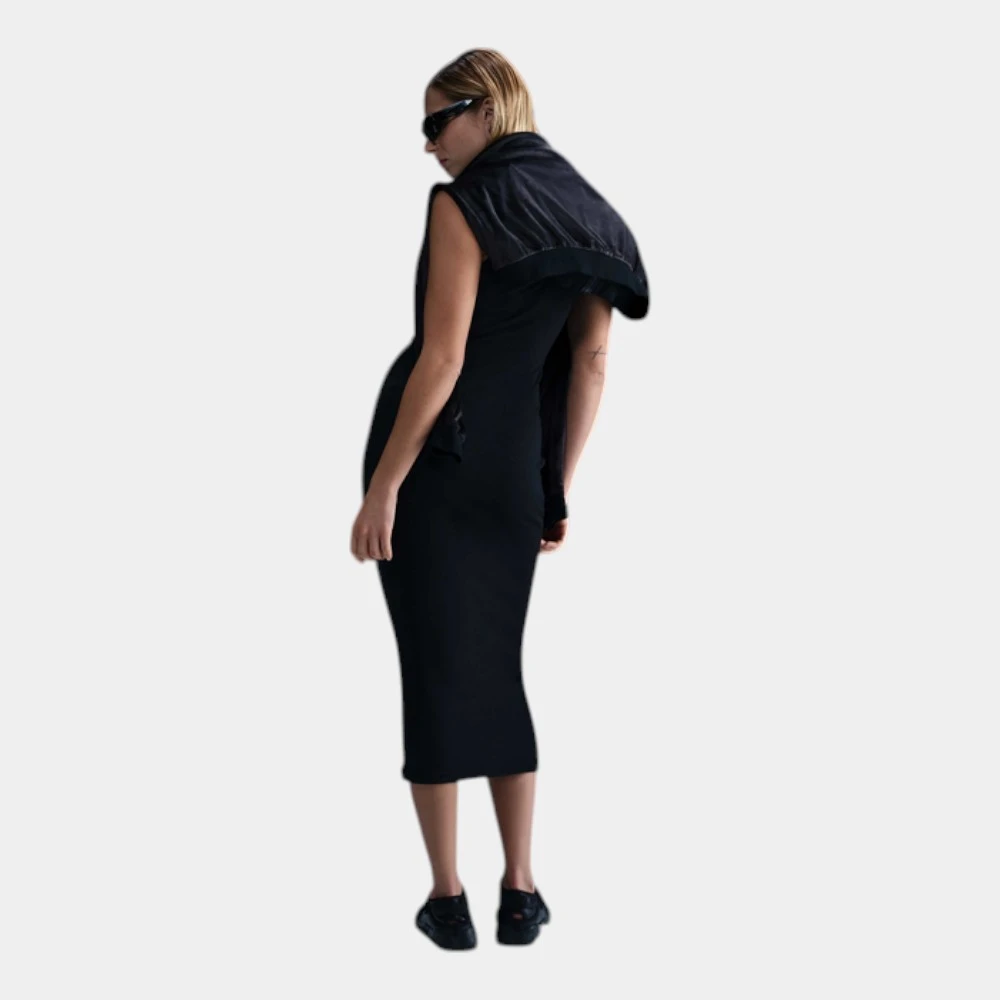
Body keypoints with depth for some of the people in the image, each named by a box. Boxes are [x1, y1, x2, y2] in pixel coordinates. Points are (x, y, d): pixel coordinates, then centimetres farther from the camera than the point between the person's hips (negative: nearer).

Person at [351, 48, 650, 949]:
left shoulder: (463, 206, -12)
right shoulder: (586, 216, 10)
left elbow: (441, 360, -18)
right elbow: (590, 368, 9)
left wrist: (380, 488, -15)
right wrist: (559, 493, 13)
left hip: (430, 453, -6)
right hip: (513, 468, 6)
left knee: (433, 672, 2)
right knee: (497, 671, 15)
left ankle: (449, 900, 8)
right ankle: (520, 893, 13)